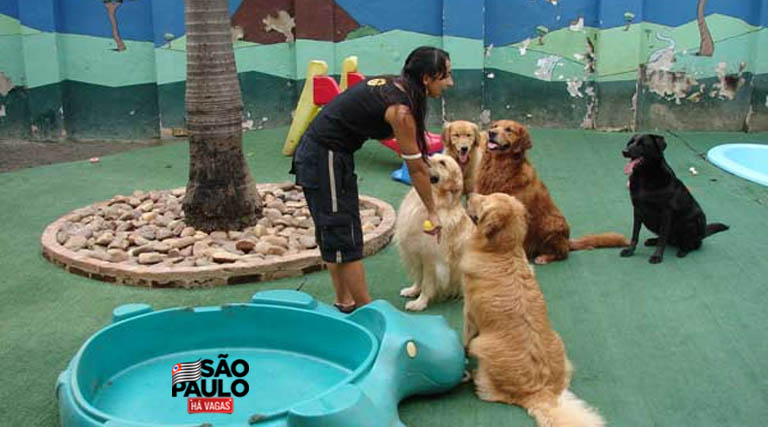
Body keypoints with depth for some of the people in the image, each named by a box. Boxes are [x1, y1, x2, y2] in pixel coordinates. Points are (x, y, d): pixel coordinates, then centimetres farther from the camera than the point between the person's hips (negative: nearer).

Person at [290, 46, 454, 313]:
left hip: (316, 153, 10)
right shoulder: (401, 109, -18)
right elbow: (415, 168, -9)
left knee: (335, 233, 16)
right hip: (324, 159, -10)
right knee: (345, 237, -2)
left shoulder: (392, 84, 7)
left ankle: (345, 303, 28)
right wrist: (431, 212, 1)